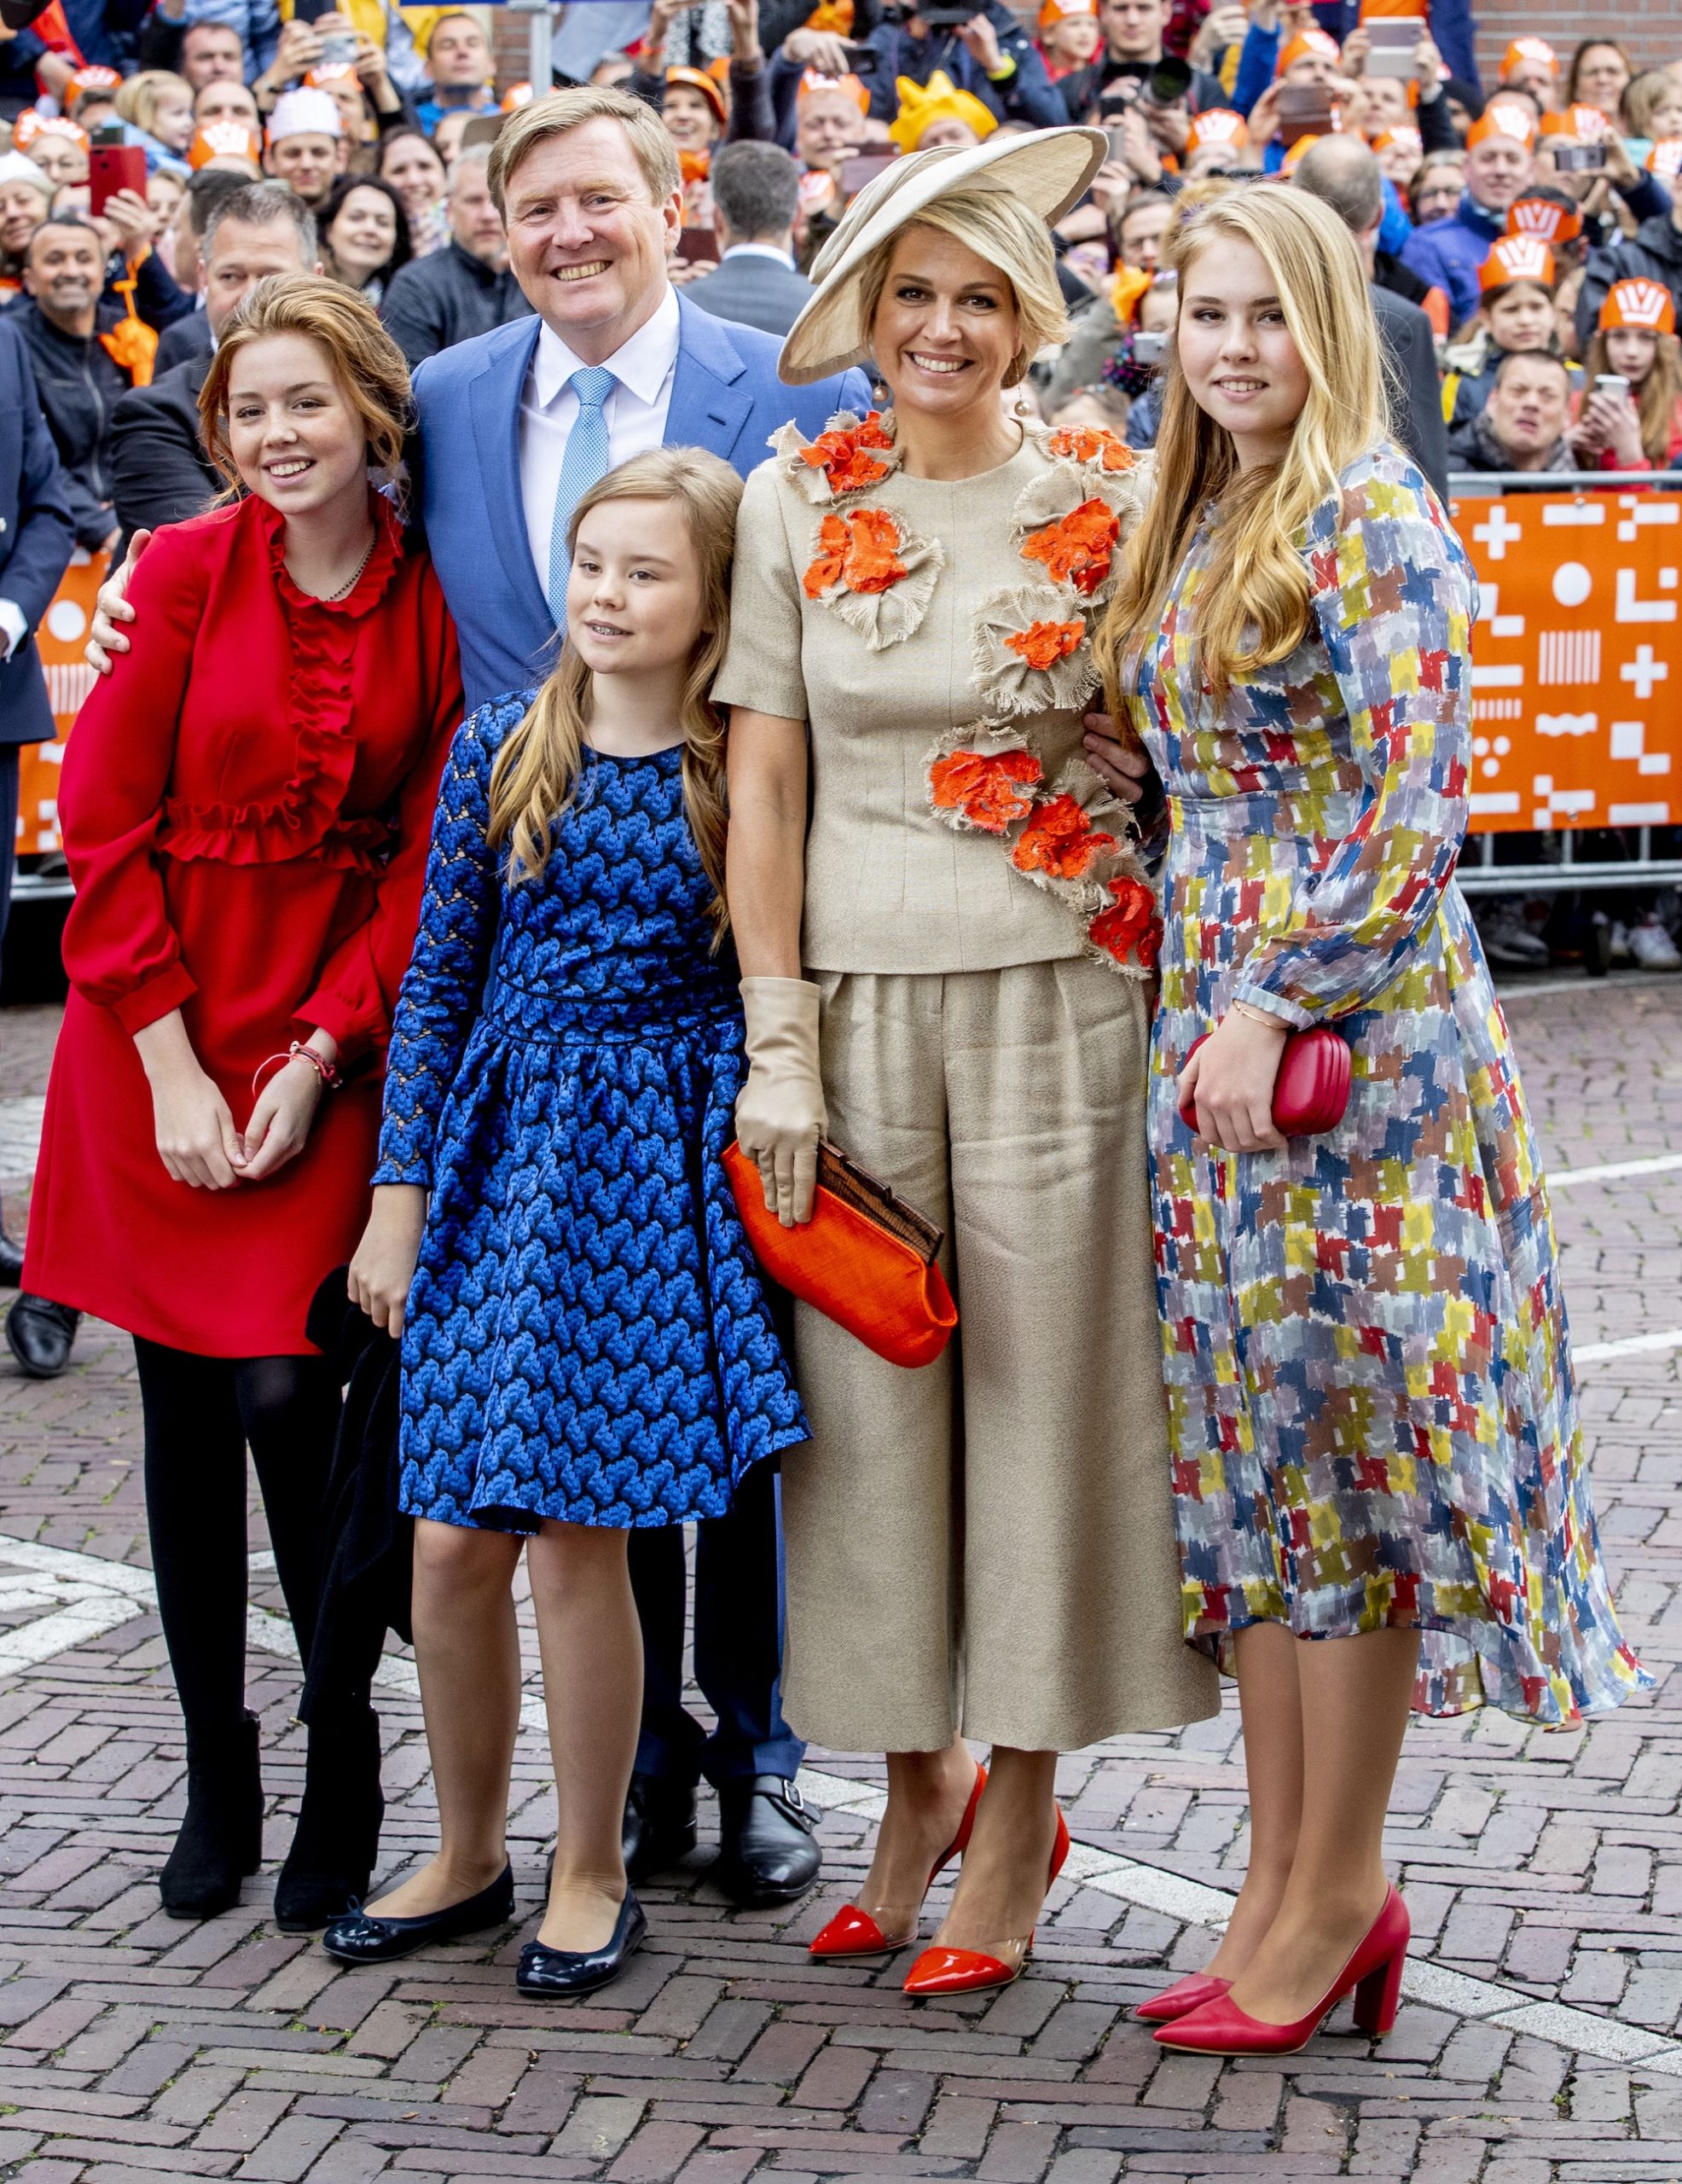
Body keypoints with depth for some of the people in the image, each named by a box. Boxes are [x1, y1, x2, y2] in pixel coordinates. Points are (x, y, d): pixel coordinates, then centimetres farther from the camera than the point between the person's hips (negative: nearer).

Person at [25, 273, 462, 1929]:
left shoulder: (433, 603, -1)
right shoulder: (183, 572, -3)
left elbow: (427, 856, 0)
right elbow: (106, 829, -4)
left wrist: (319, 1056, -9)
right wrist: (172, 1064, -9)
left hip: (330, 1040, -1)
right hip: (157, 1034, 1)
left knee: (286, 1396, -10)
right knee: (184, 1417, 5)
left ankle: (344, 1777, 7)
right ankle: (215, 1775, 19)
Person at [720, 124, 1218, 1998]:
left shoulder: (1104, 503, 1)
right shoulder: (798, 504, 4)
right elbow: (763, 780, 3)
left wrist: (1178, 989, -3)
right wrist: (774, 1041, -2)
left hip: (1052, 993, -2)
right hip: (854, 996, 2)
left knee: (1038, 1386, 2)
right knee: (868, 1394, 5)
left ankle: (1018, 1814, 14)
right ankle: (919, 1783, 22)